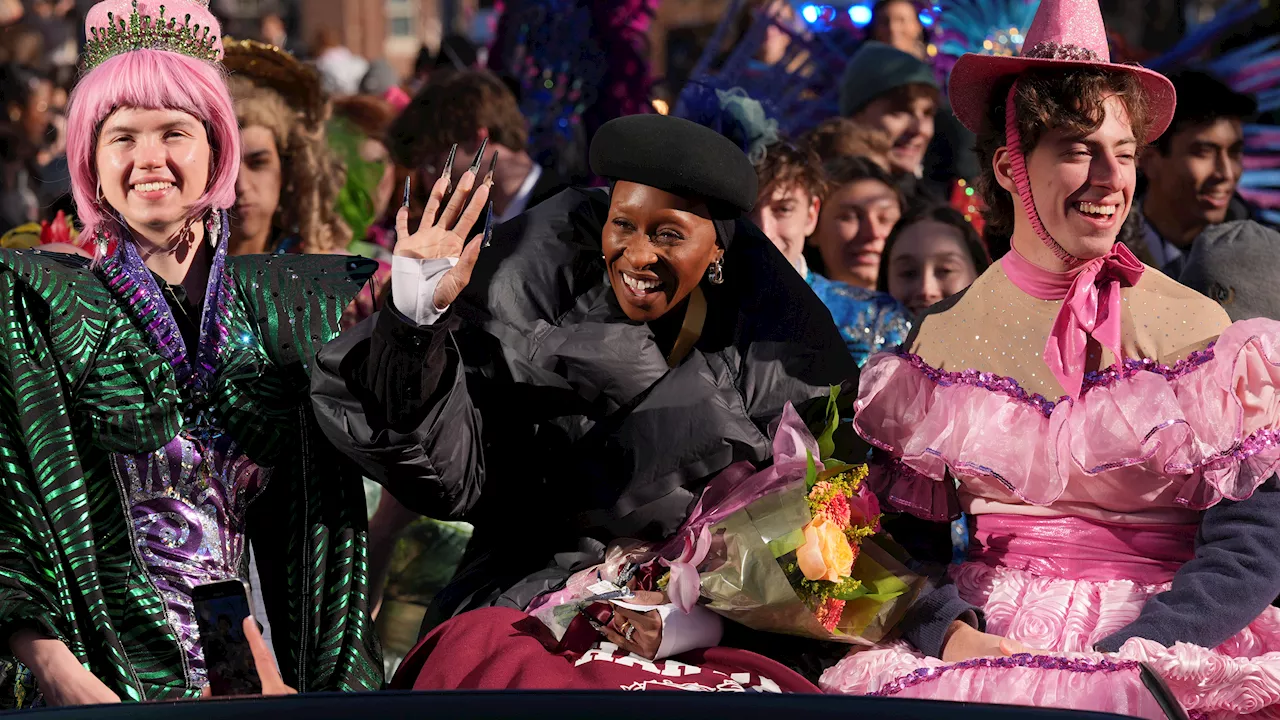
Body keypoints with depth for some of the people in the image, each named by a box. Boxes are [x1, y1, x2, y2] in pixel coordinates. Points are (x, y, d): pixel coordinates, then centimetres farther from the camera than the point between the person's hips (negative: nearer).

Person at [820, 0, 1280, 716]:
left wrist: (1106, 659, -16)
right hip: (990, 638, 2)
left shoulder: (1195, 328, 1)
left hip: (1162, 650, -2)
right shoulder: (941, 335, 8)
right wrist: (955, 635, -14)